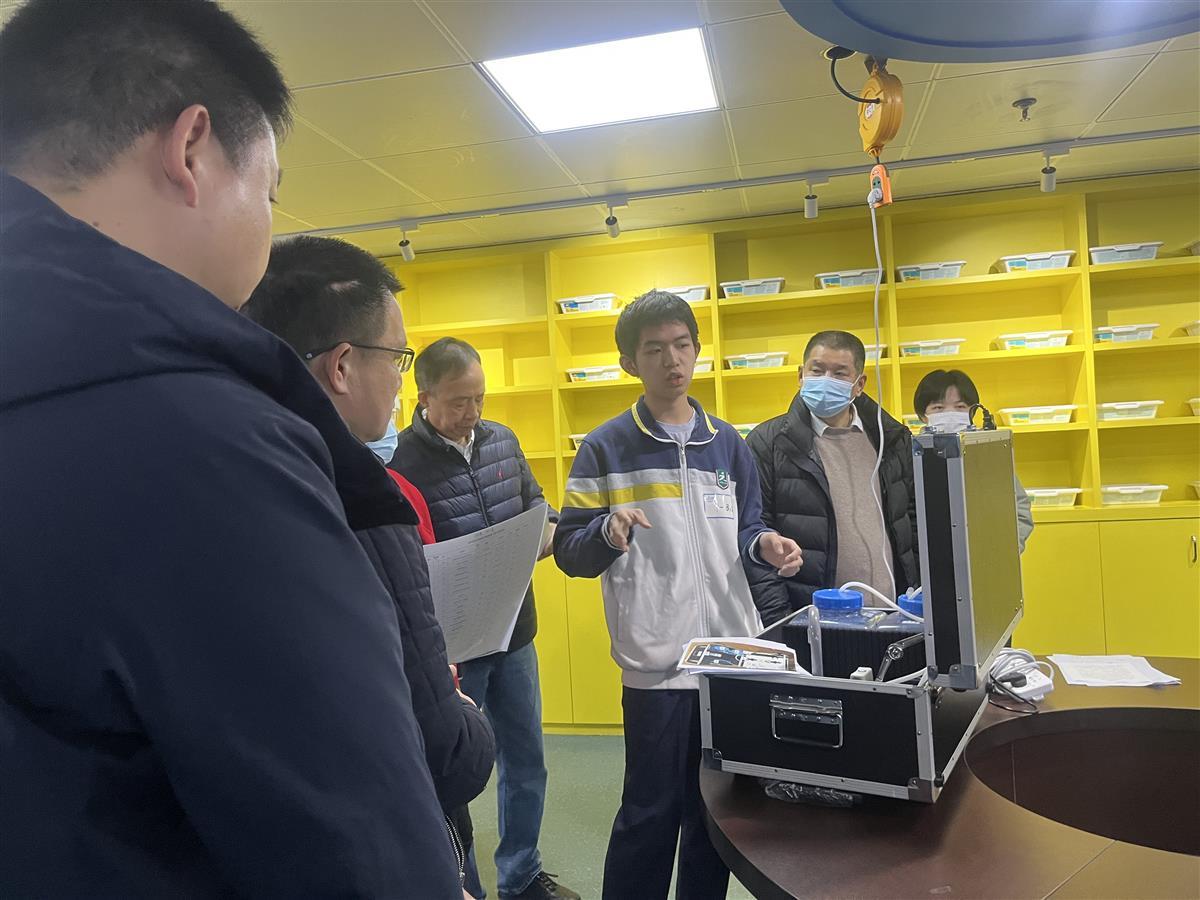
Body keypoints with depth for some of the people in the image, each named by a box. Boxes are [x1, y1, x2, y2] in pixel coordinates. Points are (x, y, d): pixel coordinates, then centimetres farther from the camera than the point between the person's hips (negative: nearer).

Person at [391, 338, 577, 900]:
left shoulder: (502, 439, 2)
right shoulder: (399, 461, -18)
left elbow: (533, 499, 14)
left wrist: (547, 526, -7)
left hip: (515, 633, 6)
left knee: (526, 761, 20)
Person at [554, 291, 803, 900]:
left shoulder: (727, 444, 9)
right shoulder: (606, 448, -4)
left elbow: (744, 534, 14)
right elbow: (570, 553, -5)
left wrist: (765, 546, -7)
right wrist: (608, 531, -25)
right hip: (656, 661, -4)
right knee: (650, 813, 6)